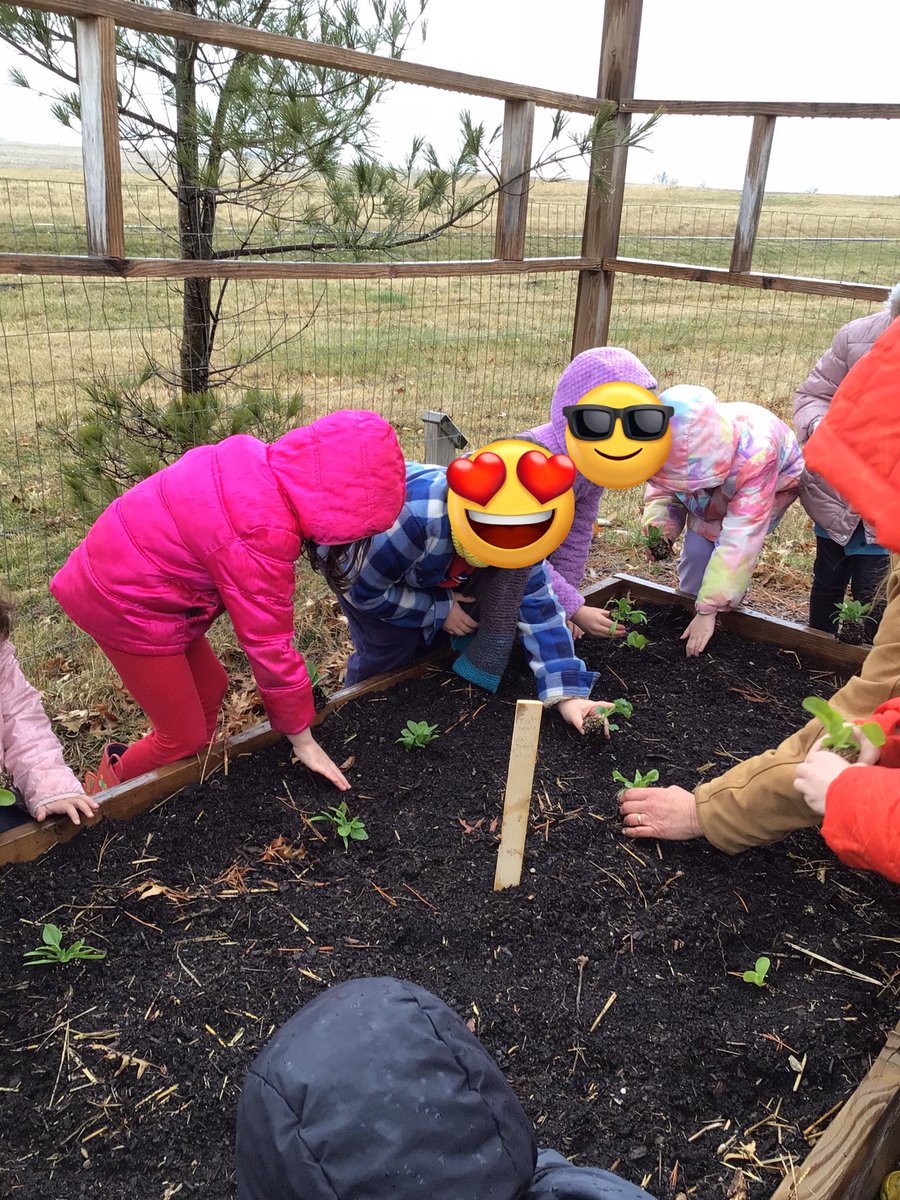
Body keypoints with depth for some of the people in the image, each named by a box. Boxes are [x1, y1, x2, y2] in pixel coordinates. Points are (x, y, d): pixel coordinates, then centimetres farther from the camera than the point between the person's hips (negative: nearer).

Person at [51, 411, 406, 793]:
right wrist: (301, 737, -11)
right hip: (125, 603, -9)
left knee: (210, 687, 17)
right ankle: (109, 790, 26)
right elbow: (269, 644, -24)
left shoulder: (258, 461, -8)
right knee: (186, 737, 2)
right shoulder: (263, 535, -32)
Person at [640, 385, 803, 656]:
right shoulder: (670, 447, -34)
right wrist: (658, 528, -40)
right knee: (696, 547, -13)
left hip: (774, 484, -4)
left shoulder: (755, 453, -47)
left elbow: (741, 538, -48)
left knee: (729, 550, -22)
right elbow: (662, 494, -16)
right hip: (716, 493, 4)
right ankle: (688, 604, 10)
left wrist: (708, 610, -48)